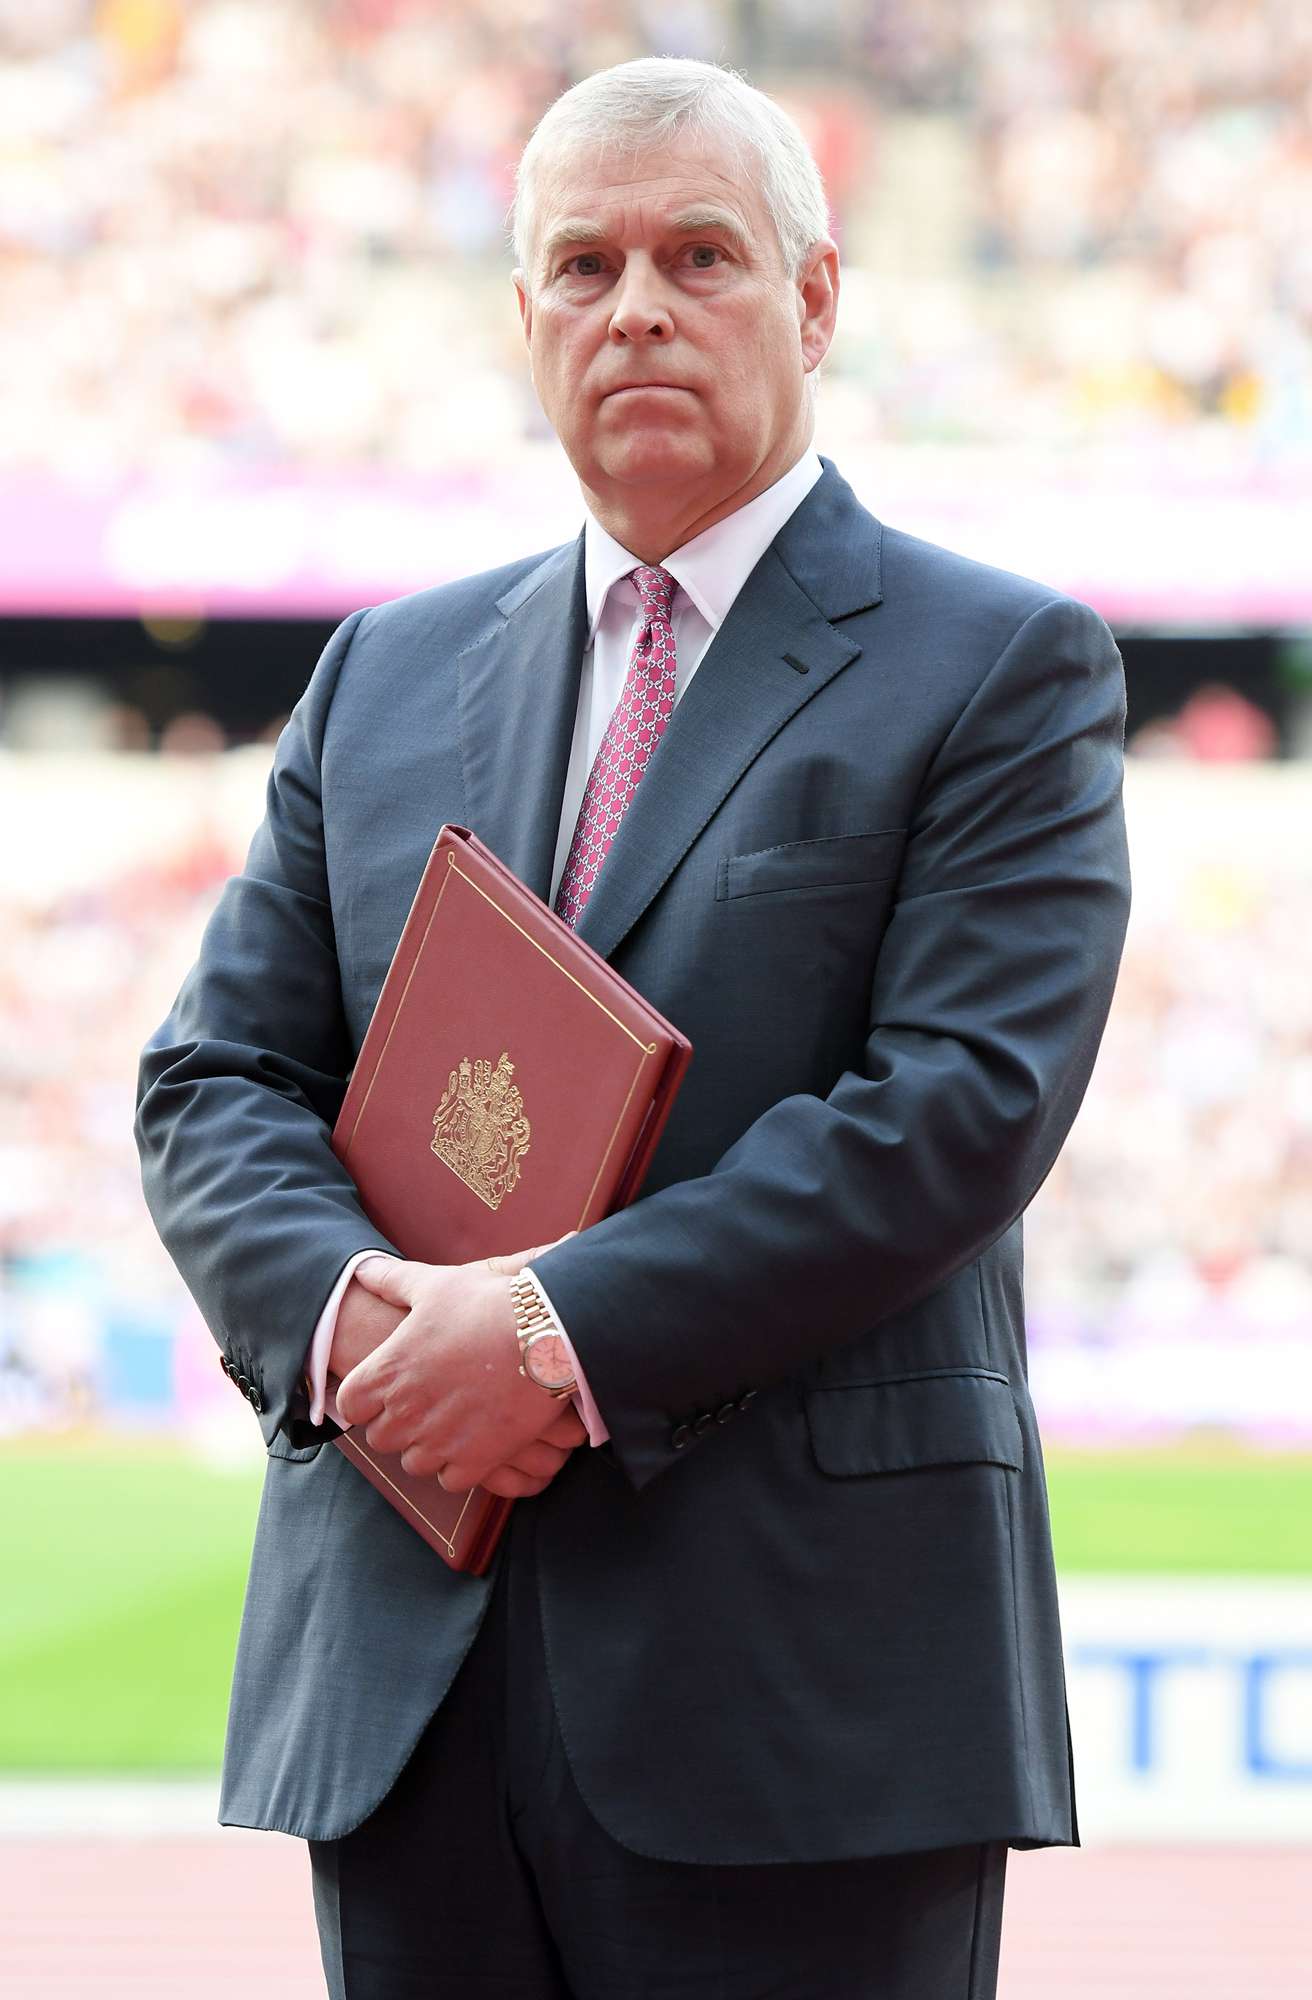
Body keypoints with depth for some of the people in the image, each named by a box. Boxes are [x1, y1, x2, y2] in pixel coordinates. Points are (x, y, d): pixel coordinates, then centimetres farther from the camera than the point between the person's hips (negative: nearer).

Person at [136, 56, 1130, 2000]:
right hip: (405, 1683, 4)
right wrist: (343, 1306, -10)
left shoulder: (1006, 670, 1)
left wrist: (567, 1330, -17)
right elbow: (220, 1080, 13)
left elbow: (967, 1104, -11)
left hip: (804, 1683, -4)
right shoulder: (390, 675, 17)